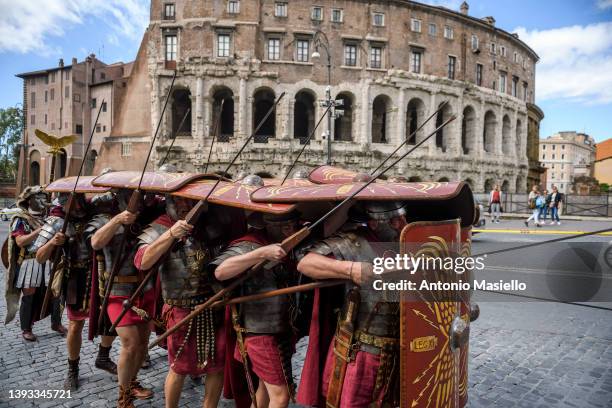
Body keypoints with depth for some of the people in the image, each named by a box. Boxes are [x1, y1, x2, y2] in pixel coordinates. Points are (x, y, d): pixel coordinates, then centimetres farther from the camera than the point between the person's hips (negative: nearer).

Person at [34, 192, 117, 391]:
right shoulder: (56, 223, -10)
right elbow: (40, 258, -9)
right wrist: (52, 243, -28)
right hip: (77, 280, -2)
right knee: (76, 325, 9)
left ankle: (103, 357, 33)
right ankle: (72, 370, 29)